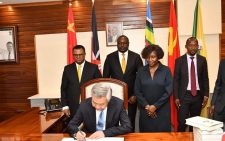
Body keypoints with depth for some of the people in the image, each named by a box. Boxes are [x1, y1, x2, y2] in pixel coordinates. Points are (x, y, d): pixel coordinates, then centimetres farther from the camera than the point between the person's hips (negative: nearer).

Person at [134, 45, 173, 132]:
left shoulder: (166, 70, -2)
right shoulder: (141, 71, 3)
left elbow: (168, 91, -7)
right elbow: (137, 90, 2)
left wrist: (155, 106, -11)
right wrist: (146, 106, -8)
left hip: (162, 109, -2)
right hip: (145, 110, 2)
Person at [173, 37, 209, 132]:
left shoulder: (202, 60, 4)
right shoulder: (179, 60, -1)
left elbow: (205, 79, 8)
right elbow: (176, 80, -1)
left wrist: (206, 95, 3)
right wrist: (176, 97, -6)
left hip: (198, 95, 2)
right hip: (184, 95, -2)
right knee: (182, 122, -6)